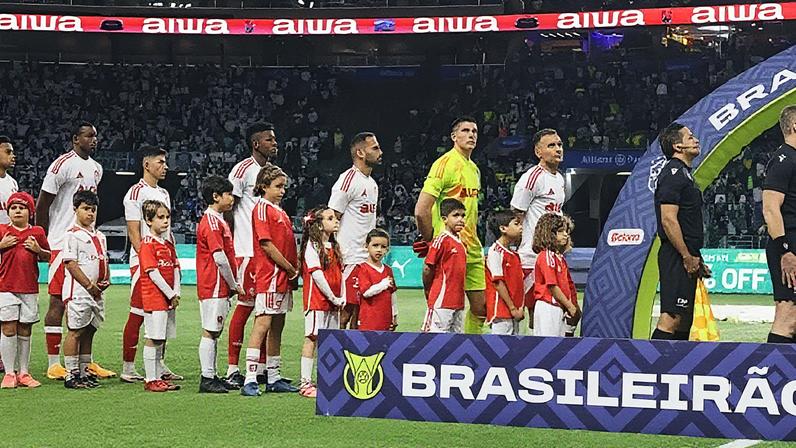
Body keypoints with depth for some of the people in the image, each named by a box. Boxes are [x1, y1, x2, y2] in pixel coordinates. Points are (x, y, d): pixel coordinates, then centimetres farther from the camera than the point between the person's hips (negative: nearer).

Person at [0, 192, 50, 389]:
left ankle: (24, 373, 13)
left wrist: (38, 250, -4)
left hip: (30, 289, 2)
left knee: (25, 331, 7)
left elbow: (48, 257, 14)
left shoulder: (37, 232, 7)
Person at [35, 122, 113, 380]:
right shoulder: (63, 165, -10)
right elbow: (41, 206, -9)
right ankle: (53, 364, 0)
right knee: (58, 303, -4)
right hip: (63, 242, -8)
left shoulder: (96, 168, 14)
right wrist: (44, 242, -8)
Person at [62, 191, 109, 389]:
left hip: (96, 292, 8)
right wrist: (89, 285, -16)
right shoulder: (72, 235, -7)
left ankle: (85, 372, 18)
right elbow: (71, 263, -13)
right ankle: (71, 375, -2)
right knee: (75, 332, -4)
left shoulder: (100, 236, 17)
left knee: (89, 332, 12)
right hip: (78, 291, -8)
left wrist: (106, 280, 3)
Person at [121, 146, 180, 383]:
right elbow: (133, 232, -12)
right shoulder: (136, 192, -7)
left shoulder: (164, 193, 18)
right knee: (137, 315, -5)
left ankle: (158, 365, 17)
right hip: (143, 262, -8)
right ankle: (128, 368, 0)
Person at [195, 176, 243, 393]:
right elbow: (220, 258, -20)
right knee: (210, 332, -6)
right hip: (214, 286, -10)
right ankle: (207, 379, -4)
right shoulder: (212, 222, -14)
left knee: (214, 332, 13)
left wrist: (231, 285, 14)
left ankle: (212, 377, 18)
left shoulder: (217, 220, 18)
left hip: (219, 287, 10)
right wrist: (234, 285, -10)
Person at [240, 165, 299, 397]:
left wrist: (294, 270, 6)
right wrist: (291, 269, -11)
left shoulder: (280, 212, 19)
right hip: (269, 275, -9)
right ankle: (250, 379, -13)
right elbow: (267, 244, -15)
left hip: (283, 278, 9)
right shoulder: (262, 209, -8)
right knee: (262, 324, -12)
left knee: (277, 327, 12)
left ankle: (274, 378, 18)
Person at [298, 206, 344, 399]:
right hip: (316, 299, -7)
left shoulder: (334, 246, 16)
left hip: (333, 302, 7)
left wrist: (341, 298, 4)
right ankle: (305, 382, -5)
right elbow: (316, 274, -15)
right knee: (312, 338, -6)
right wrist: (333, 297, -13)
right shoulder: (312, 245, -8)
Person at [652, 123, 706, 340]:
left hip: (687, 257, 11)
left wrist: (697, 259, 21)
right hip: (678, 257, -11)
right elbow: (668, 220, -20)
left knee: (684, 319, 12)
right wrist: (688, 257, -20)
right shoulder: (673, 173, -12)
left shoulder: (683, 173, 21)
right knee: (672, 317, -14)